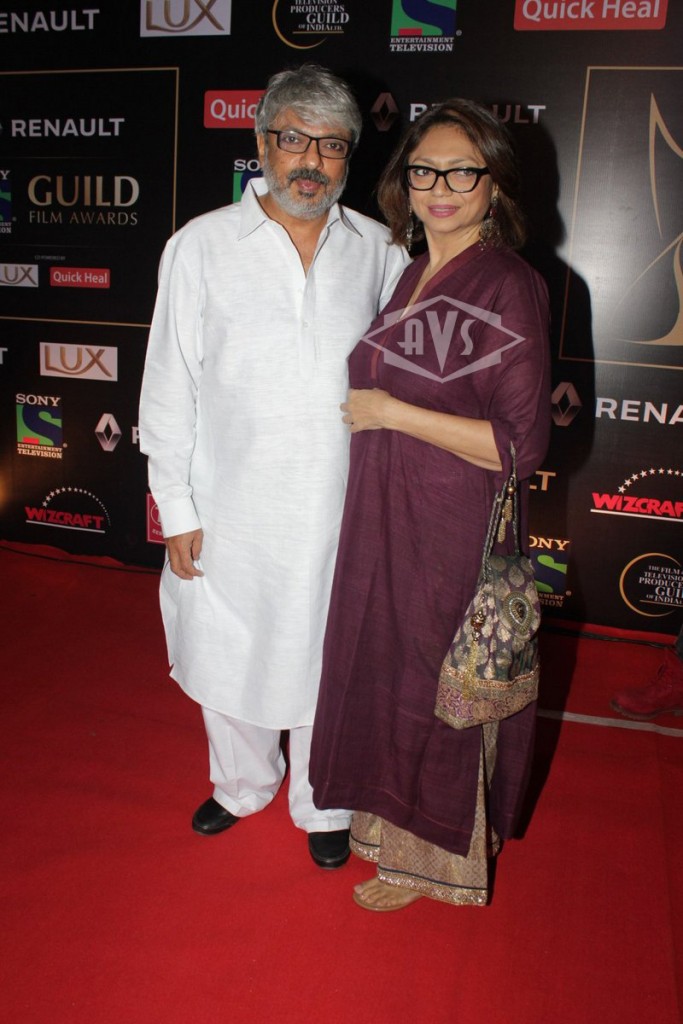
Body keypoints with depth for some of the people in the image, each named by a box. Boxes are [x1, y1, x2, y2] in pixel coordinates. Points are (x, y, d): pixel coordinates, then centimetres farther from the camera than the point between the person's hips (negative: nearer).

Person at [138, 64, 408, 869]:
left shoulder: (378, 251, 2)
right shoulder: (201, 245, -3)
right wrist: (176, 508, -5)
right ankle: (243, 785, 46)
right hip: (230, 509, 0)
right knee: (228, 653, 17)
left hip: (339, 509, 1)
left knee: (324, 661, 14)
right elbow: (169, 386, -2)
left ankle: (322, 807, 40)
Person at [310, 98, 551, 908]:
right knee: (384, 671, 19)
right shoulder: (411, 274, 9)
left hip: (456, 531, -7)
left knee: (438, 688, 8)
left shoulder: (509, 287, -15)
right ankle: (395, 819, 44)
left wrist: (390, 412, -19)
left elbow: (521, 444, -20)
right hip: (385, 522, 8)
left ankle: (430, 858, 33)